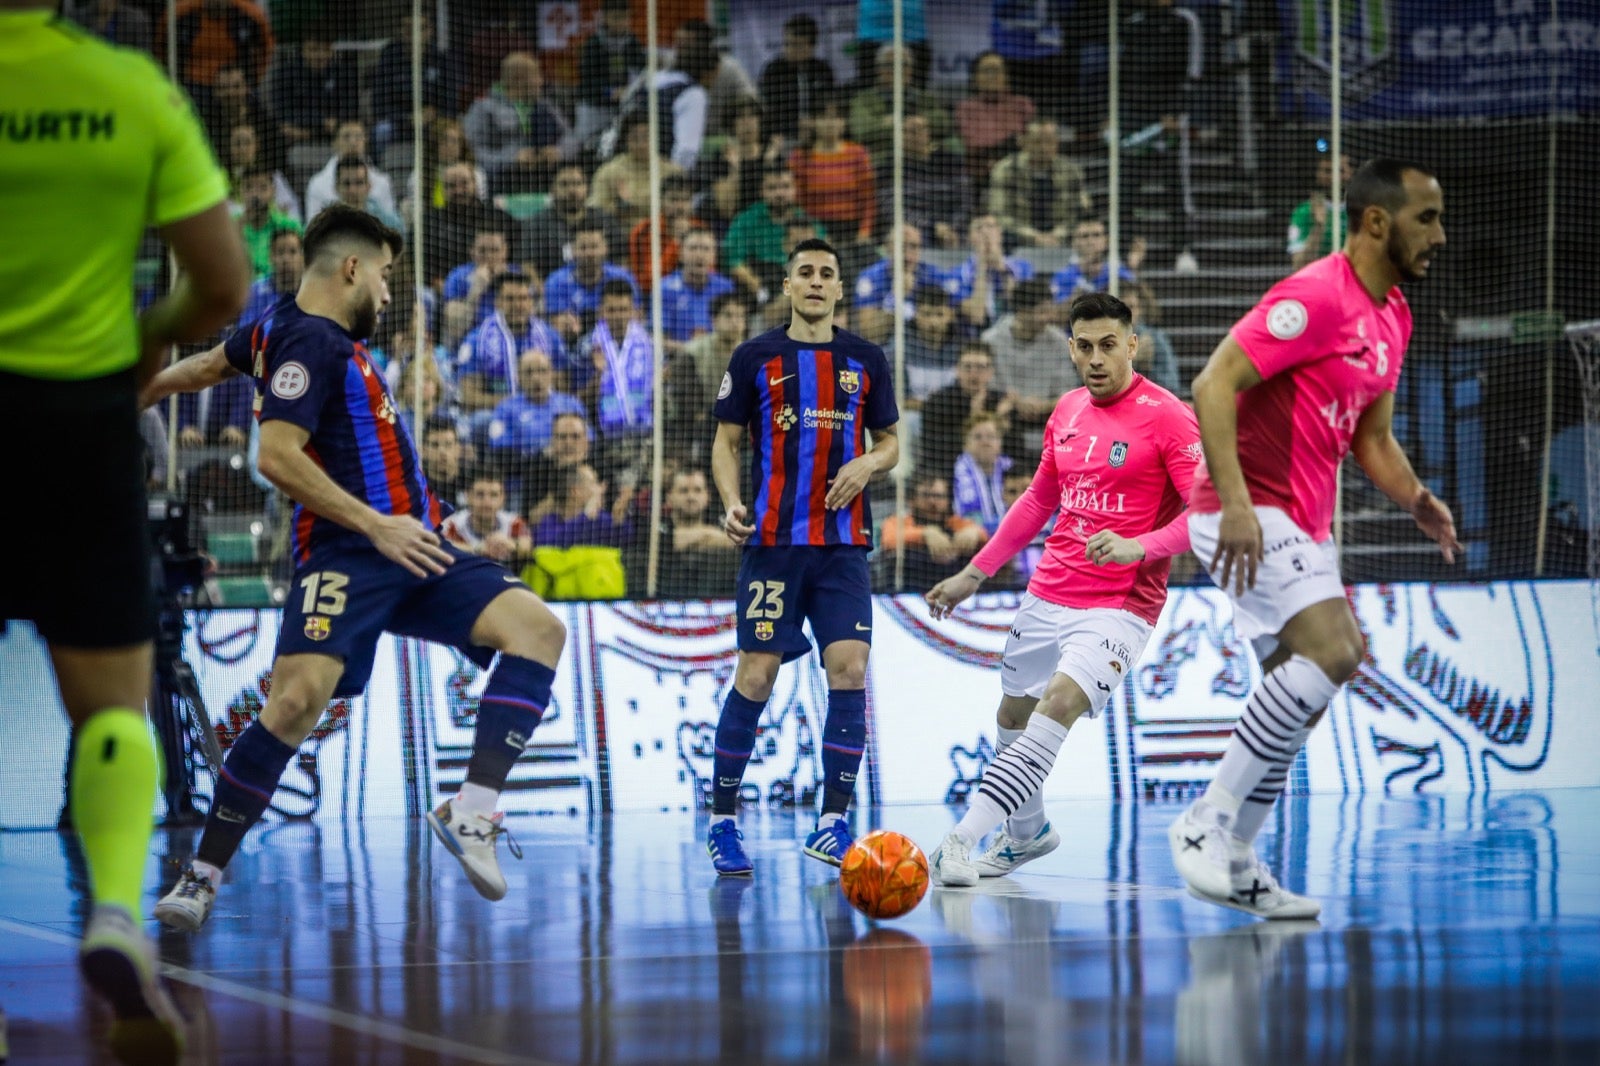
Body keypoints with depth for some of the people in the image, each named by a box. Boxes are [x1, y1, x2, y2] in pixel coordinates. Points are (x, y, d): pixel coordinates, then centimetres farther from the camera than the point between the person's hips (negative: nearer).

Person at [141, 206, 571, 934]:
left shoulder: (286, 329, 19)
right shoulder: (309, 340, -9)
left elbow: (213, 363, 35)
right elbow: (277, 457, -20)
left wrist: (139, 393, 52)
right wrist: (375, 525, -20)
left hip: (408, 549, 9)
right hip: (345, 555, -9)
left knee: (538, 627, -9)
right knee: (298, 699, -25)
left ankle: (472, 812, -17)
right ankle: (202, 875, -11)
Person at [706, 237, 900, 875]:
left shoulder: (865, 361, 10)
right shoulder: (756, 358, 4)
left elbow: (889, 442, 16)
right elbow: (727, 440, 7)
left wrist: (867, 464, -7)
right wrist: (731, 503, -10)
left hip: (843, 545, 2)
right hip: (773, 541, -2)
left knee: (849, 669, -9)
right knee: (756, 674, -5)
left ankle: (833, 823, -2)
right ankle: (722, 821, 6)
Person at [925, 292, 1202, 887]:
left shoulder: (1166, 417, -11)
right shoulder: (1068, 412, 10)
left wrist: (1139, 546, -30)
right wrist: (974, 574, 24)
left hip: (1120, 607, -7)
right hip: (1048, 594, 7)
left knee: (1060, 704, -25)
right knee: (1013, 715, 17)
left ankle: (961, 842, -29)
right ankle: (1026, 833, 43)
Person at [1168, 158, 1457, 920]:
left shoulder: (1392, 315, 14)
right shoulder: (1316, 297, -16)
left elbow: (1372, 436, 23)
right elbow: (1215, 385, -21)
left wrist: (1416, 501, 3)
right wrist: (1234, 503, -29)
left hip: (1303, 528, 10)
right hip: (1251, 515, -10)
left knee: (1300, 693, 11)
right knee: (1333, 651, -25)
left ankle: (1233, 861, 20)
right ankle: (1207, 822, -19)